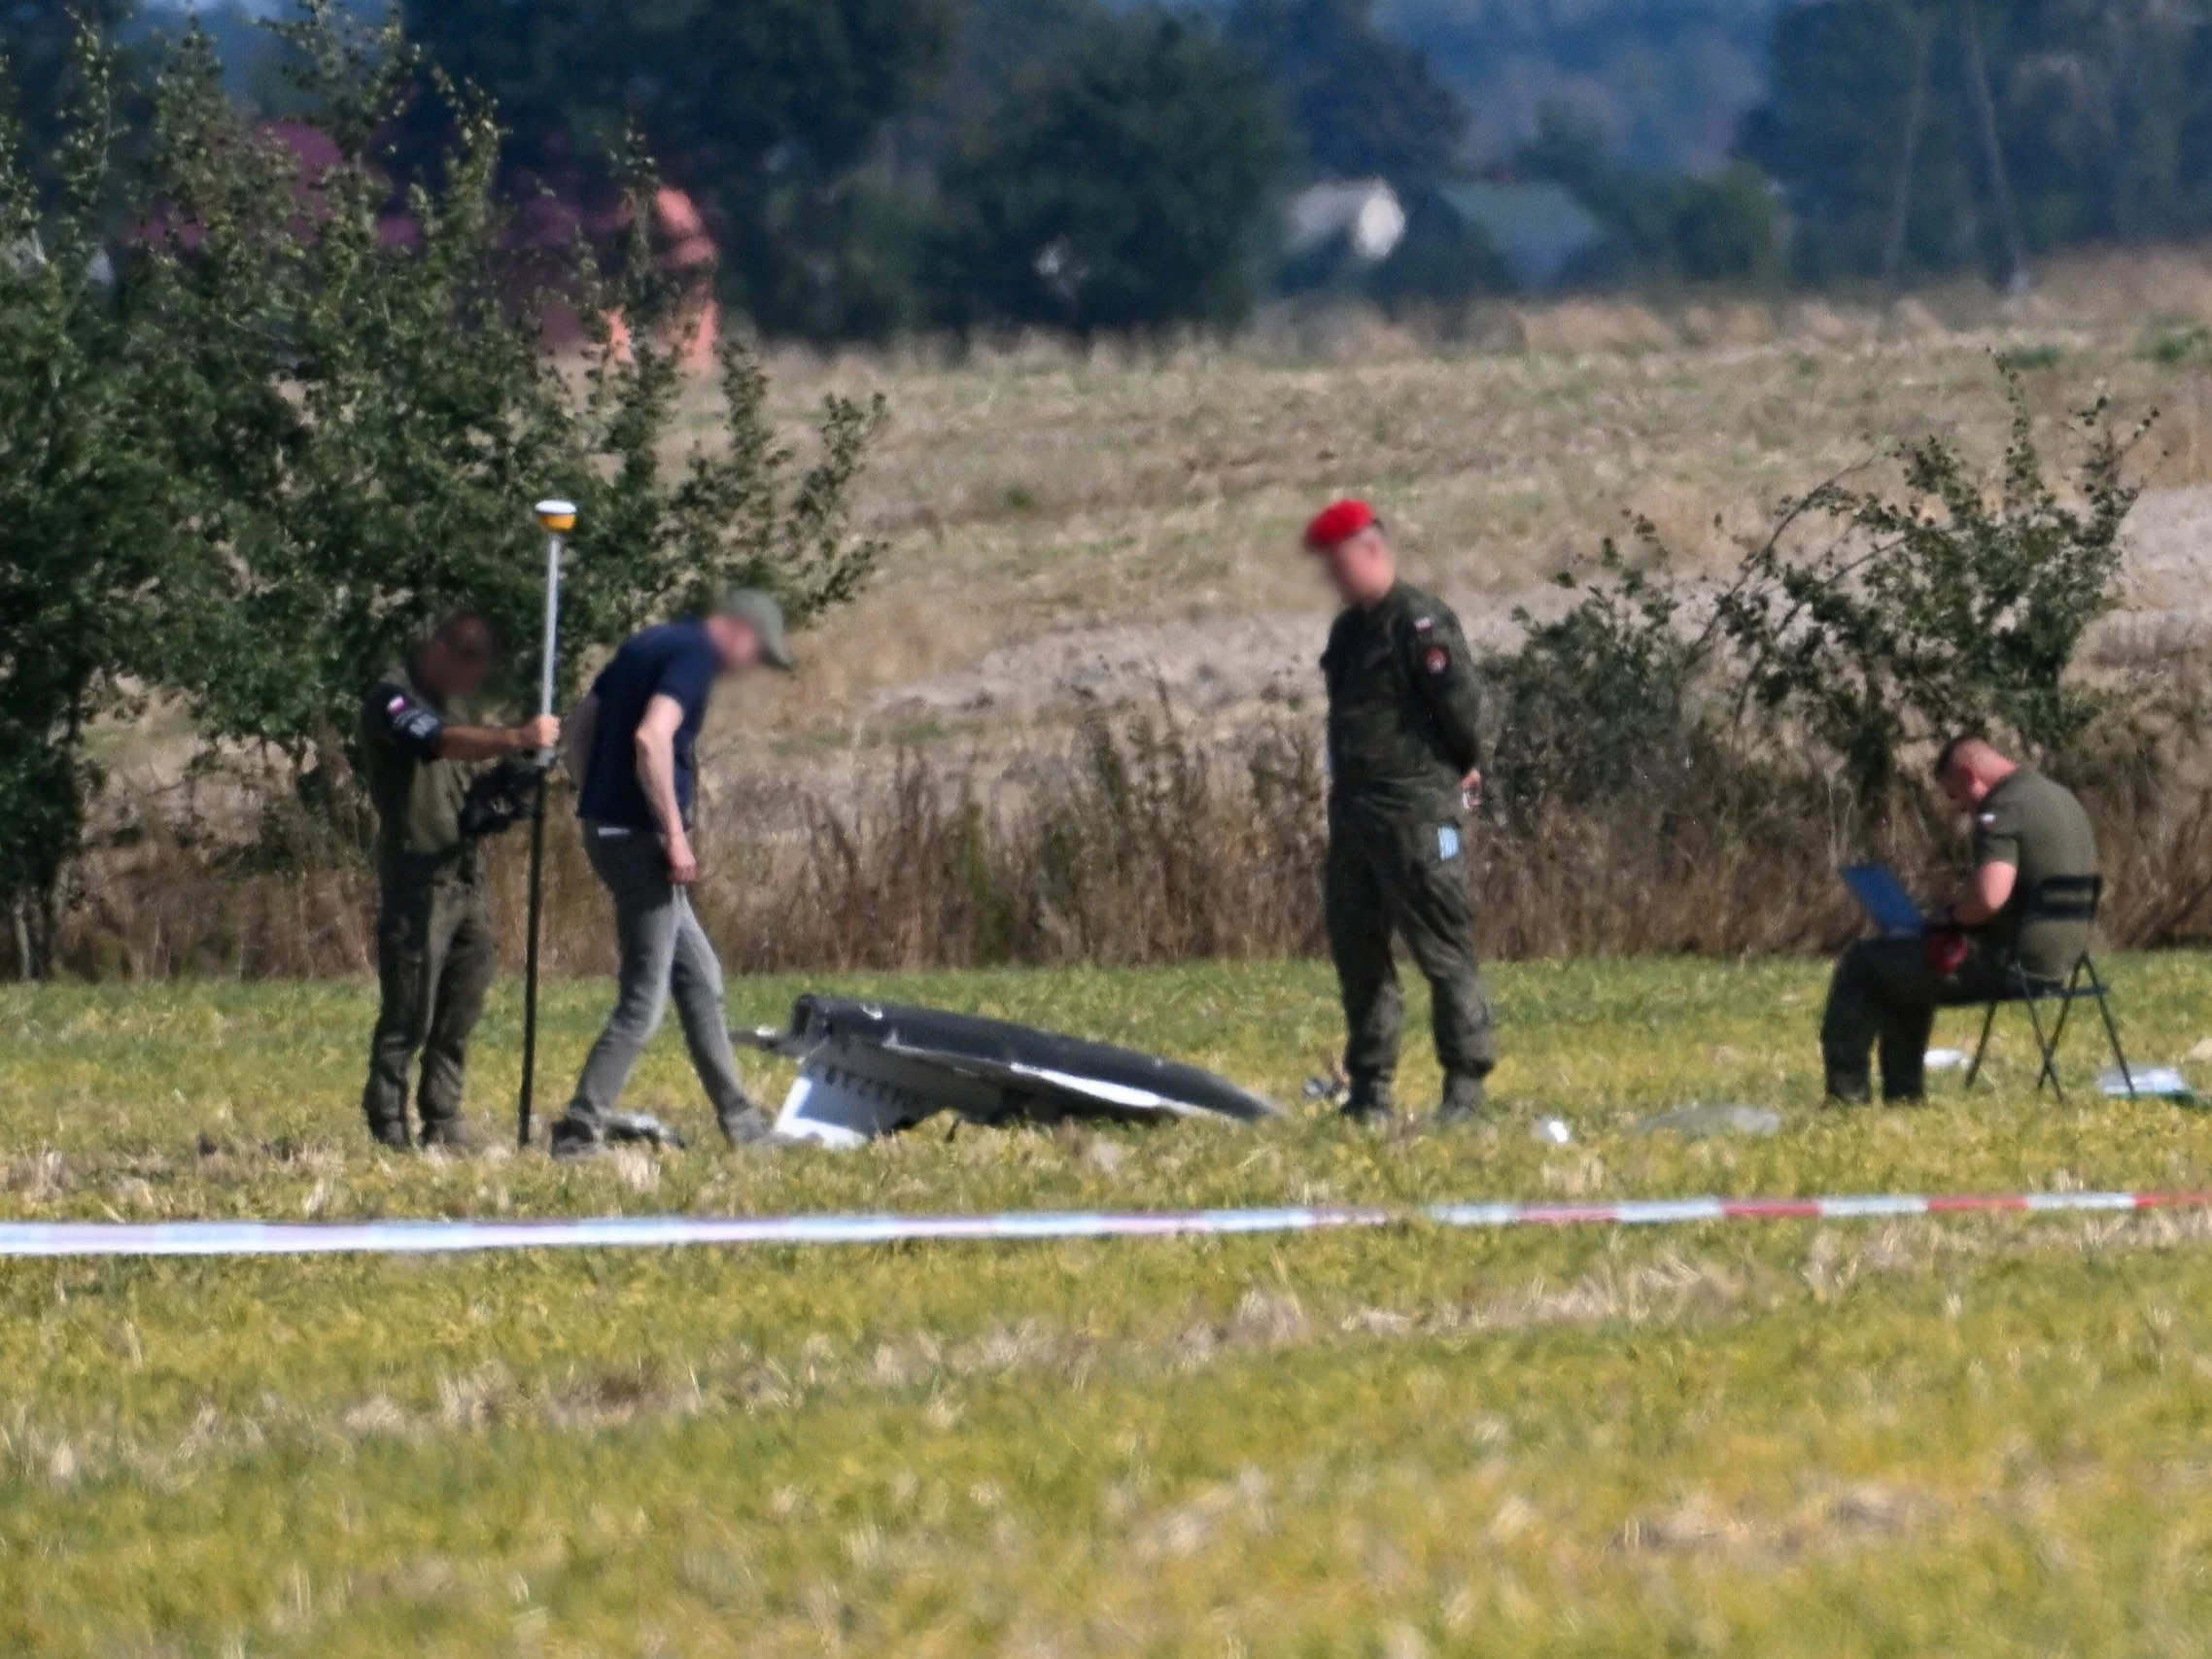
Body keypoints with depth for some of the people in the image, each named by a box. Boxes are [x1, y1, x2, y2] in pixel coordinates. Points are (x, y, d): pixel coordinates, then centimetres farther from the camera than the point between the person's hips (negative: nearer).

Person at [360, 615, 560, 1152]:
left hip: (466, 880, 8)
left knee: (460, 1013, 8)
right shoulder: (393, 700, -10)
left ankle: (444, 1124, 15)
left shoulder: (451, 703, 19)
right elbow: (442, 743, -29)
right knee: (409, 1016, -7)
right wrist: (514, 739, -42)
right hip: (417, 881, -8)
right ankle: (387, 1128, -1)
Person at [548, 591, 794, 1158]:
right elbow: (651, 738, -26)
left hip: (606, 829, 10)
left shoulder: (648, 645, 16)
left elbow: (580, 727, 20)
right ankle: (579, 1132, -6)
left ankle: (738, 1120, 24)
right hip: (639, 836, -10)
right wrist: (675, 835, -21)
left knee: (699, 978, 18)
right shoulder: (696, 655, -12)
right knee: (644, 999, -4)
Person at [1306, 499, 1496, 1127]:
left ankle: (1466, 1085, -6)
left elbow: (1458, 704, -14)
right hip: (1354, 809, 9)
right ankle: (1370, 1086, 17)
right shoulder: (1349, 630, 16)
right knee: (1356, 949, 11)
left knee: (1443, 949, -7)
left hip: (1416, 810, -9)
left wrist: (1465, 769, -1)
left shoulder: (1421, 624, -12)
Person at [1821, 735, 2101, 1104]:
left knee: (1863, 965, 2)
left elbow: (1989, 897, -31)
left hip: (2012, 963, -10)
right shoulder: (2063, 799, 13)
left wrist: (1952, 917, -9)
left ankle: (1847, 1091, 4)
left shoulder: (2002, 810, -18)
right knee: (1904, 972, 31)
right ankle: (1902, 1093, 31)